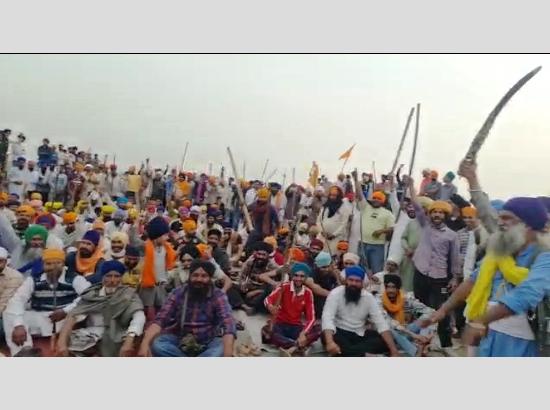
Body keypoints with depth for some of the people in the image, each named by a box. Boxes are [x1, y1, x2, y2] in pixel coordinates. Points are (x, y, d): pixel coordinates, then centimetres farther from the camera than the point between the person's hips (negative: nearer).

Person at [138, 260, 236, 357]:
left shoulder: (218, 296, -11)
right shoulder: (178, 294, -4)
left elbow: (228, 324, -25)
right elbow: (160, 320, -12)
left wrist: (227, 355, -42)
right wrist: (145, 343, -31)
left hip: (208, 343, -2)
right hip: (181, 341, 2)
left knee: (222, 349, -33)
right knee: (156, 345, -25)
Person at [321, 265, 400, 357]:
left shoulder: (369, 297, -4)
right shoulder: (335, 294, -14)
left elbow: (381, 323, -10)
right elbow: (327, 318, -26)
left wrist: (394, 350, -22)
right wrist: (330, 342, -45)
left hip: (360, 335, 4)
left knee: (385, 341, -19)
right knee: (326, 336, -36)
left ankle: (345, 351, -29)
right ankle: (364, 355, -34)